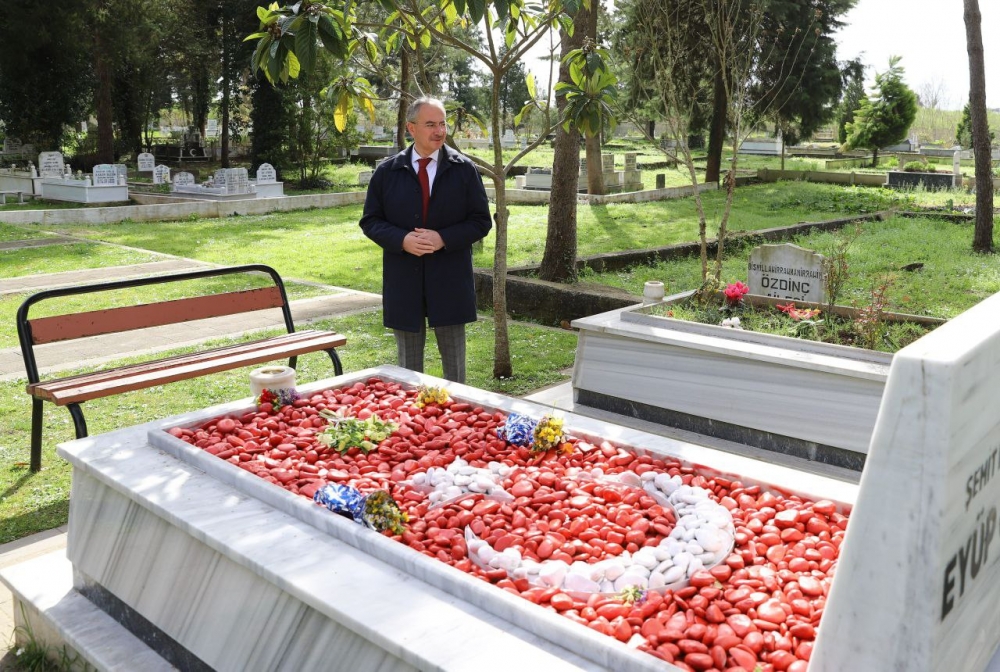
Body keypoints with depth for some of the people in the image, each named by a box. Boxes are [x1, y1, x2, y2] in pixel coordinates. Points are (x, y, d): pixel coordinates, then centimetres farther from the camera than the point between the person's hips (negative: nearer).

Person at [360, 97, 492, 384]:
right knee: (408, 364, 12)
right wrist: (402, 240, -15)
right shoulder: (387, 172, 3)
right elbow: (370, 221, 5)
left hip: (449, 281, -1)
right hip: (403, 280, 1)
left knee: (454, 363, 8)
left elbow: (481, 221, 0)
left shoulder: (464, 169, 0)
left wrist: (443, 239, -16)